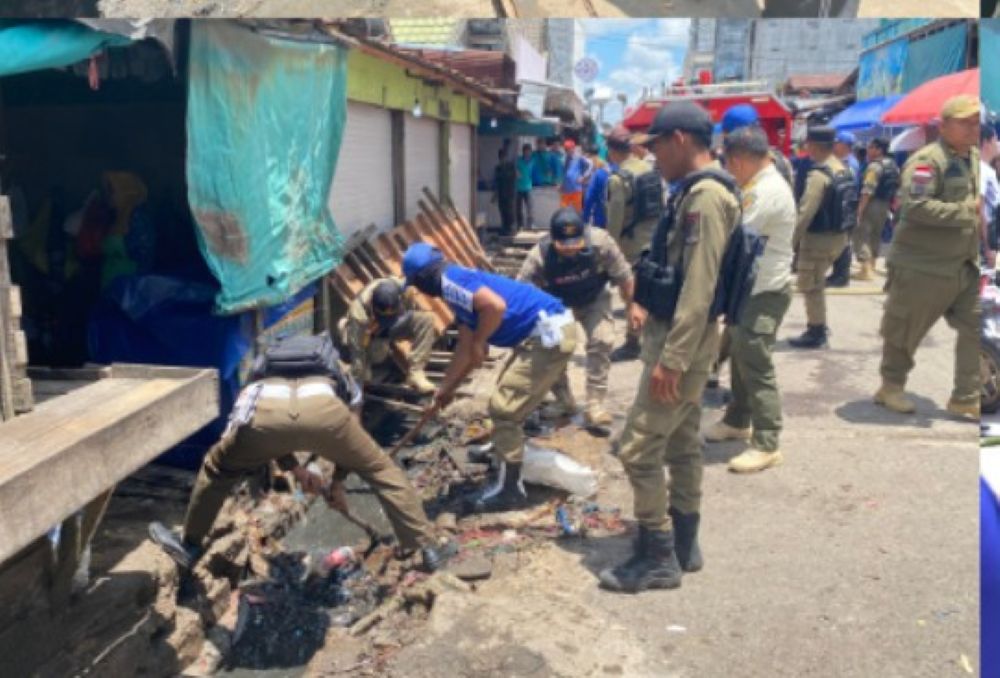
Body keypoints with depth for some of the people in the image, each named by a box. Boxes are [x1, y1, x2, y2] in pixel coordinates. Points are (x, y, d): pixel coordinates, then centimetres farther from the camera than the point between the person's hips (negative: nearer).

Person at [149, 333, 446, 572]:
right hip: (322, 406, -1)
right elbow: (350, 436, 41)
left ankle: (190, 545, 45)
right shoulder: (338, 370, 44)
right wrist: (337, 482, 50)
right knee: (381, 469, 20)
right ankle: (427, 548, 20)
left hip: (263, 408, 1)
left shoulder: (268, 361, 47)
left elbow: (272, 431, 39)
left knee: (216, 469, 31)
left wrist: (295, 469, 41)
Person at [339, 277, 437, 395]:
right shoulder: (359, 310, -40)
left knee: (426, 319, -23)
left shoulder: (403, 290, -31)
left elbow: (414, 311, -7)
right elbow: (357, 353, -36)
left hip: (391, 329, 2)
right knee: (378, 351, -32)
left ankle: (415, 373, -19)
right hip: (365, 334, -2)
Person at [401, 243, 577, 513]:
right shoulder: (460, 286, 19)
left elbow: (496, 305, -28)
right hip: (552, 330, 10)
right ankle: (504, 446, 48)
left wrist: (479, 343, -12)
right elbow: (465, 347, 25)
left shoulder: (450, 280, -11)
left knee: (503, 408, -4)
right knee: (509, 396, 27)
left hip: (549, 335, -10)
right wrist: (447, 387, 32)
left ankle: (509, 490, 5)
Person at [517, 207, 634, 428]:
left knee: (602, 340, -17)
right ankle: (563, 398, 18)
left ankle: (595, 404, -7)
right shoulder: (539, 256, -37)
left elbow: (623, 277, -19)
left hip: (593, 299, 0)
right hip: (556, 304, 0)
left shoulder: (600, 241, -35)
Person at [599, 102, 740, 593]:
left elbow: (699, 290, -25)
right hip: (676, 336, 11)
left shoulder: (704, 197, -20)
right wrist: (648, 303, 21)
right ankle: (681, 545, 28)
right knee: (681, 445, 16)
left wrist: (670, 359, -25)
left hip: (681, 342, -11)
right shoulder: (692, 193, 11)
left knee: (638, 448, -5)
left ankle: (656, 557, 7)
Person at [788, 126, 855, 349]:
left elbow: (806, 211, -23)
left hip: (819, 237, -9)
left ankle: (816, 332, 7)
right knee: (817, 283, 22)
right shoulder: (844, 170, 8)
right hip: (839, 235, 9)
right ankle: (819, 325, 29)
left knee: (809, 285, 2)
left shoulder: (819, 174, -20)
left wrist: (793, 238, -15)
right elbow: (842, 205, 14)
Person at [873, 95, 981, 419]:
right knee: (904, 330, 7)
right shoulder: (927, 160, -16)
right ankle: (891, 386, 26)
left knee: (974, 330, 4)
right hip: (922, 265, -8)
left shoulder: (975, 158, 13)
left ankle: (965, 398, 14)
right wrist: (965, 210, -23)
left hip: (965, 265, 8)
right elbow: (914, 207, -28)